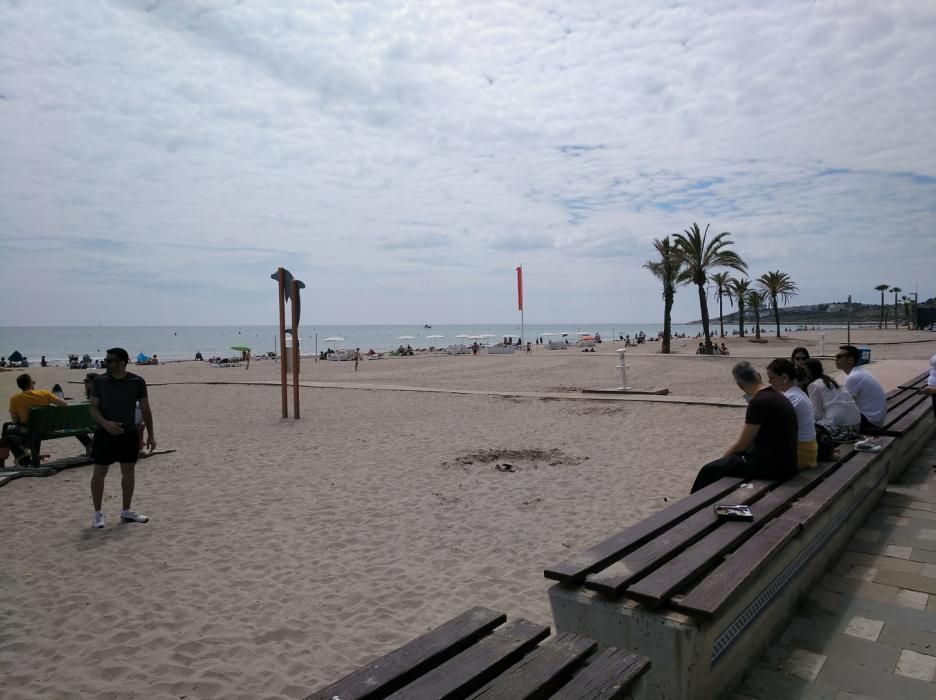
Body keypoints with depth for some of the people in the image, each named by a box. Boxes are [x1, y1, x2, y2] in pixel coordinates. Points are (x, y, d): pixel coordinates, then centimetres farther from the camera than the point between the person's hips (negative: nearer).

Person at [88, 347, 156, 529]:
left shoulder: (137, 382, -3)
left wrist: (150, 434, 1)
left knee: (128, 472, 9)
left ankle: (126, 511, 22)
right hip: (105, 433, -1)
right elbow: (93, 408, -4)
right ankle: (98, 513, 16)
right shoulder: (100, 380, -5)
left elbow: (145, 408, 3)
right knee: (99, 473, 2)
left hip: (129, 433, 1)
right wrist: (105, 423, -23)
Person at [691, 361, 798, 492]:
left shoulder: (759, 402, -20)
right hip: (785, 461, 10)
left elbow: (742, 444, -13)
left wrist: (723, 456, 5)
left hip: (771, 465, -10)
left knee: (710, 470, -1)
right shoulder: (775, 395, 9)